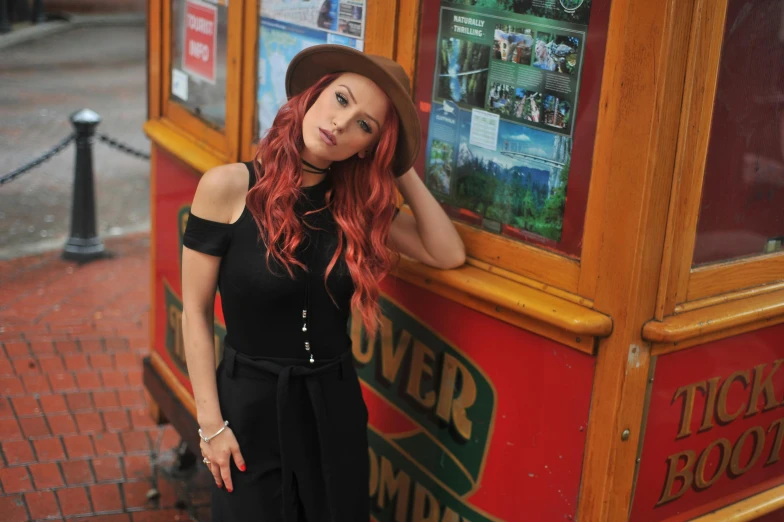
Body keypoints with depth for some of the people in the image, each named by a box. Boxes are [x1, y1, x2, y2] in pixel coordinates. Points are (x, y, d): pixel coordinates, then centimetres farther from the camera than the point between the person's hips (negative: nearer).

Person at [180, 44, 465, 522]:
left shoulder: (358, 202, -1)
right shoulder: (228, 188, -13)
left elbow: (449, 255, -10)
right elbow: (196, 313, -9)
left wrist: (402, 169, -10)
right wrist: (211, 423, -10)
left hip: (337, 402, 4)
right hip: (251, 401, -3)